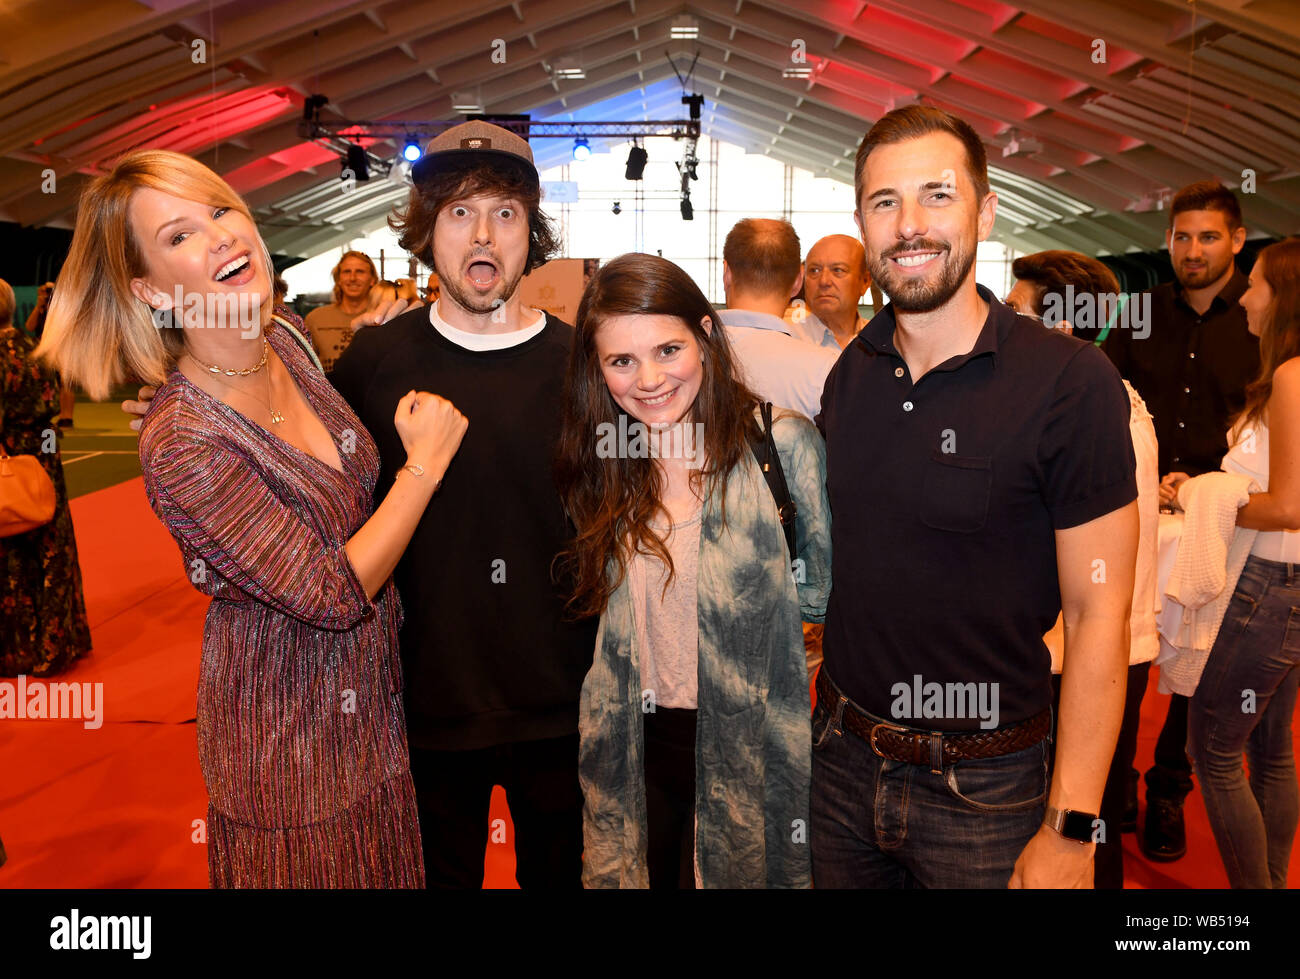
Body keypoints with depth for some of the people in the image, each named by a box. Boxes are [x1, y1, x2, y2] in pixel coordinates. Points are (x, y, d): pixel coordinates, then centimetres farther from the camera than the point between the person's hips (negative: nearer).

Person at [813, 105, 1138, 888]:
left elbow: (1097, 614, -14)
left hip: (984, 791, -4)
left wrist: (1070, 830, -15)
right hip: (842, 763, 5)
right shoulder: (849, 375, 1)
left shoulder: (1070, 380, -14)